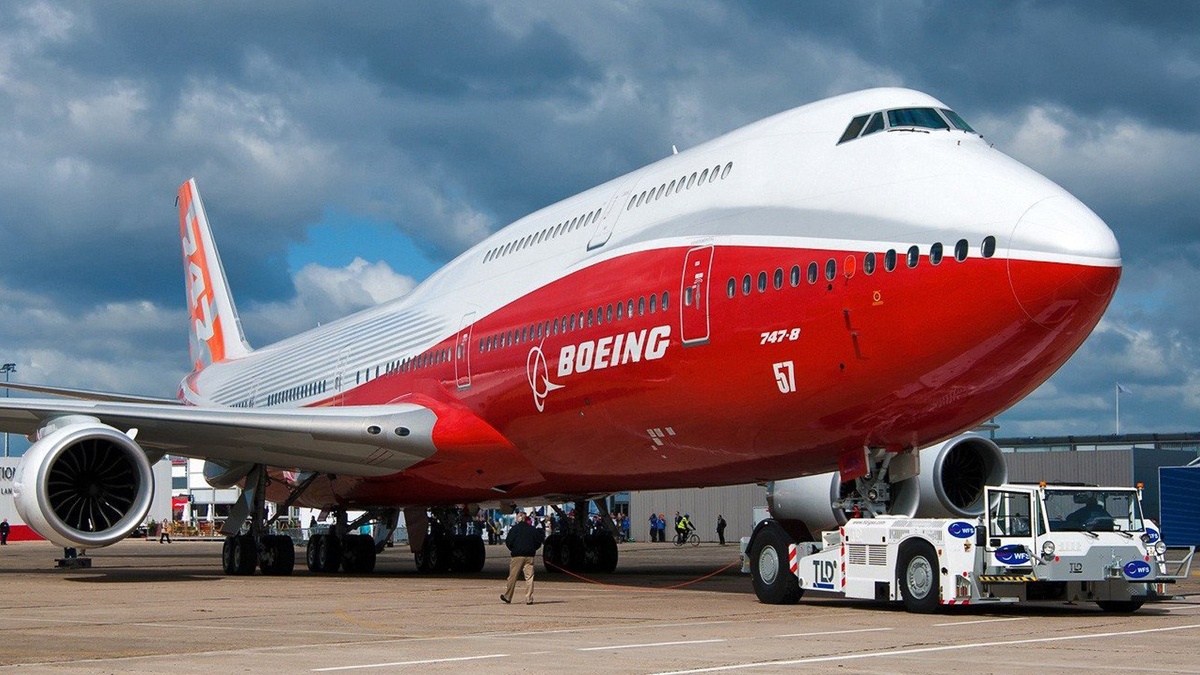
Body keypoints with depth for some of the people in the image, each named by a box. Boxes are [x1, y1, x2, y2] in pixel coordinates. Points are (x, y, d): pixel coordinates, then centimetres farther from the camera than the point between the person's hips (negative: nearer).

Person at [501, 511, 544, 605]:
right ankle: (529, 599, -4)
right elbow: (539, 542, 7)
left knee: (512, 577, 7)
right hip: (529, 556, 2)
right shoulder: (533, 529, 4)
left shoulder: (514, 529, -5)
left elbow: (508, 542, -6)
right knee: (529, 577, 2)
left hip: (517, 555, -2)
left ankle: (507, 597, 15)